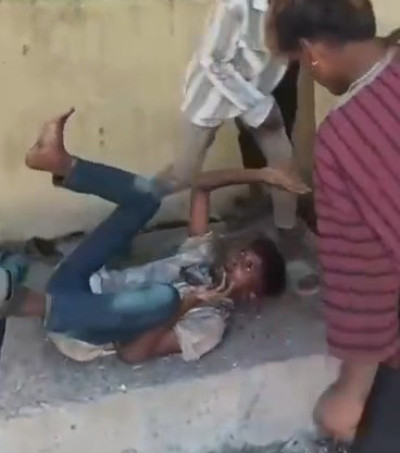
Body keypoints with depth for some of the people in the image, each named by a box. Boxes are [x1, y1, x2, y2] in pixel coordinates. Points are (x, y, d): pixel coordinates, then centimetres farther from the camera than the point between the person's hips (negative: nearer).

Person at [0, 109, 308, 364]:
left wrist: (186, 305, -23)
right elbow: (202, 185, 15)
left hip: (79, 332, -6)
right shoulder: (203, 255, 13)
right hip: (77, 287, 7)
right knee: (146, 195, -3)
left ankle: (32, 303, -42)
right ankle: (60, 162, -23)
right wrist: (261, 175, 8)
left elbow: (133, 352, -19)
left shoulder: (211, 321, -8)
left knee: (166, 296, -40)